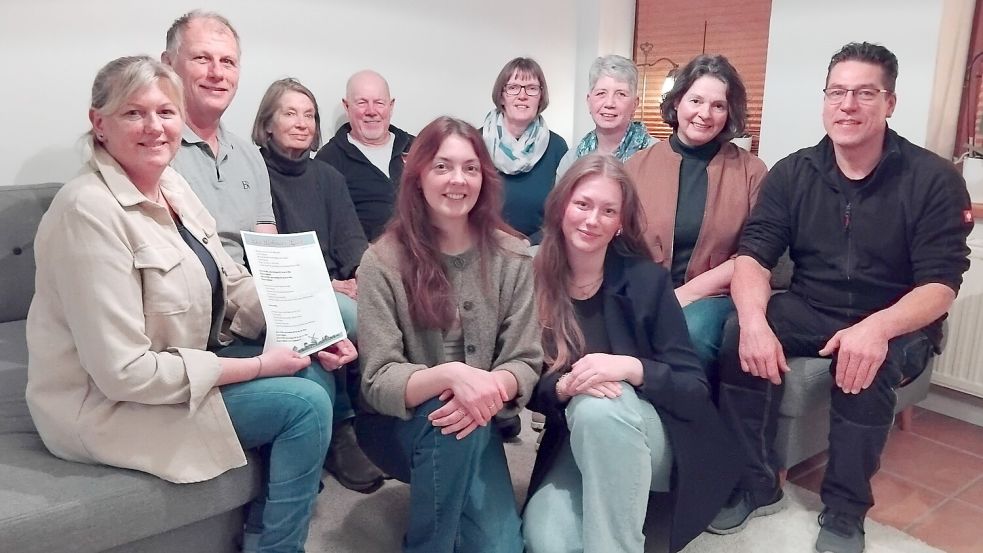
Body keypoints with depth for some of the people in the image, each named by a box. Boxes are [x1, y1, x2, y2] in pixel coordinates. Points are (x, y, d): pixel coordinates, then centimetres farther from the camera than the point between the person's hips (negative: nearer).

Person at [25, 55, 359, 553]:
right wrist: (258, 366, -22)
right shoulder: (89, 211, -24)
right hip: (107, 404, -8)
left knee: (316, 371, 1)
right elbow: (125, 372, -27)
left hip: (177, 365, 8)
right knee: (306, 403, -15)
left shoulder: (173, 185, 2)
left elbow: (233, 285, 7)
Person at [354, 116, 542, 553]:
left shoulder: (511, 258, -6)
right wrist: (450, 374, -38)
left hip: (477, 423, 2)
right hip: (398, 425, -1)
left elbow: (526, 363, -8)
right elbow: (379, 384, -19)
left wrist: (489, 389, -30)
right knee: (449, 422, -34)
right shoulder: (383, 261, -13)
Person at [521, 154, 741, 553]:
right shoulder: (534, 280, -5)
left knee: (597, 409, -36)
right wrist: (564, 386, -24)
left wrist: (630, 368, -27)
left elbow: (694, 387, -9)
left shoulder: (647, 280, -9)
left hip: (649, 436, 0)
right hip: (573, 443, 1)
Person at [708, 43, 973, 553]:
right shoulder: (792, 172, -2)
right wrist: (754, 320, -32)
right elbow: (752, 256, -10)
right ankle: (757, 485, -8)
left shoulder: (934, 179, -10)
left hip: (897, 324, -2)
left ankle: (845, 512, -10)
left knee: (866, 367, -35)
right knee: (738, 335, -25)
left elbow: (940, 288, -15)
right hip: (809, 312, 3)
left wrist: (876, 327, -38)